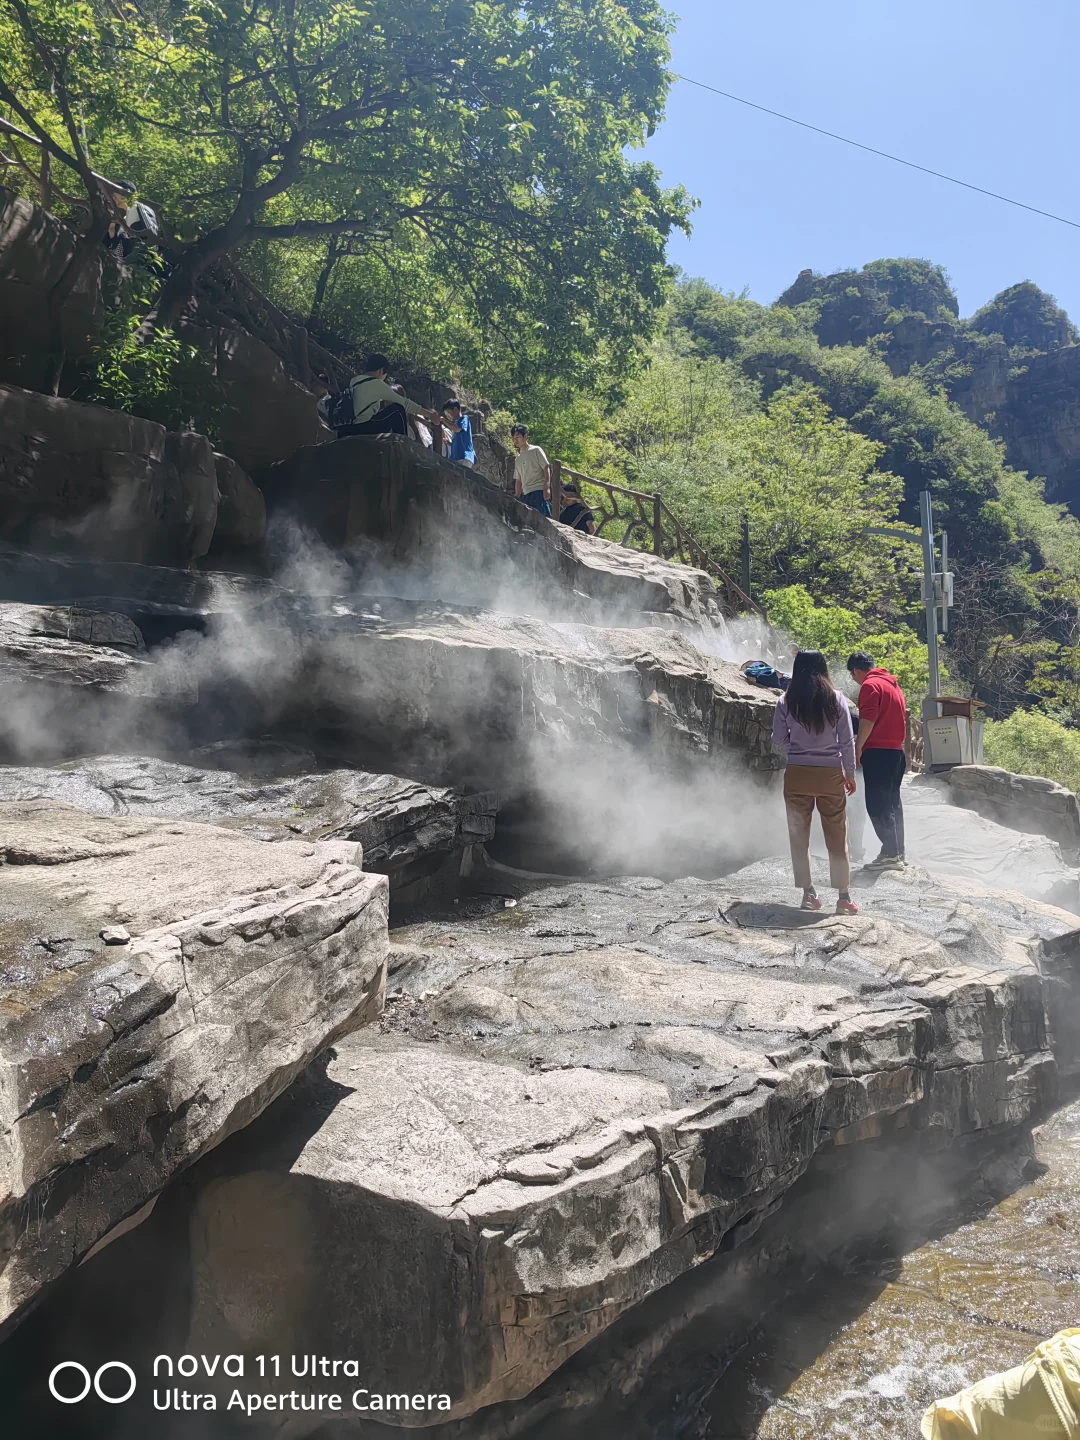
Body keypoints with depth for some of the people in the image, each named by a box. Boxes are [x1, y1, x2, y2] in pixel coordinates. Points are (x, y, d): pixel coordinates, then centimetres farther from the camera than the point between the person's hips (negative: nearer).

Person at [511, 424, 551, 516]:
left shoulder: (536, 450, 4)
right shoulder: (517, 459, 20)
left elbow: (546, 468, -3)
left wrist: (547, 488, -14)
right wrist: (517, 498, 13)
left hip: (539, 491, -6)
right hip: (526, 494, 6)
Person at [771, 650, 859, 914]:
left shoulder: (786, 702, -5)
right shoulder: (836, 699, -5)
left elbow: (779, 740, 0)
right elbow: (847, 741, -2)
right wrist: (850, 773, 8)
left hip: (797, 774, 0)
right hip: (831, 774, 0)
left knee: (799, 836, 11)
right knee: (837, 838, 8)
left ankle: (808, 893, 14)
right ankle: (844, 897, 11)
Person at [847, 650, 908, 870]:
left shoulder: (870, 685, -9)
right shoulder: (893, 683, 19)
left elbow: (868, 720, -18)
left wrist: (857, 748, -13)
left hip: (878, 752, -9)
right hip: (896, 750, 9)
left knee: (877, 805, -7)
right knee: (892, 803, 13)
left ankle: (890, 854, -9)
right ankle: (897, 852, 16)